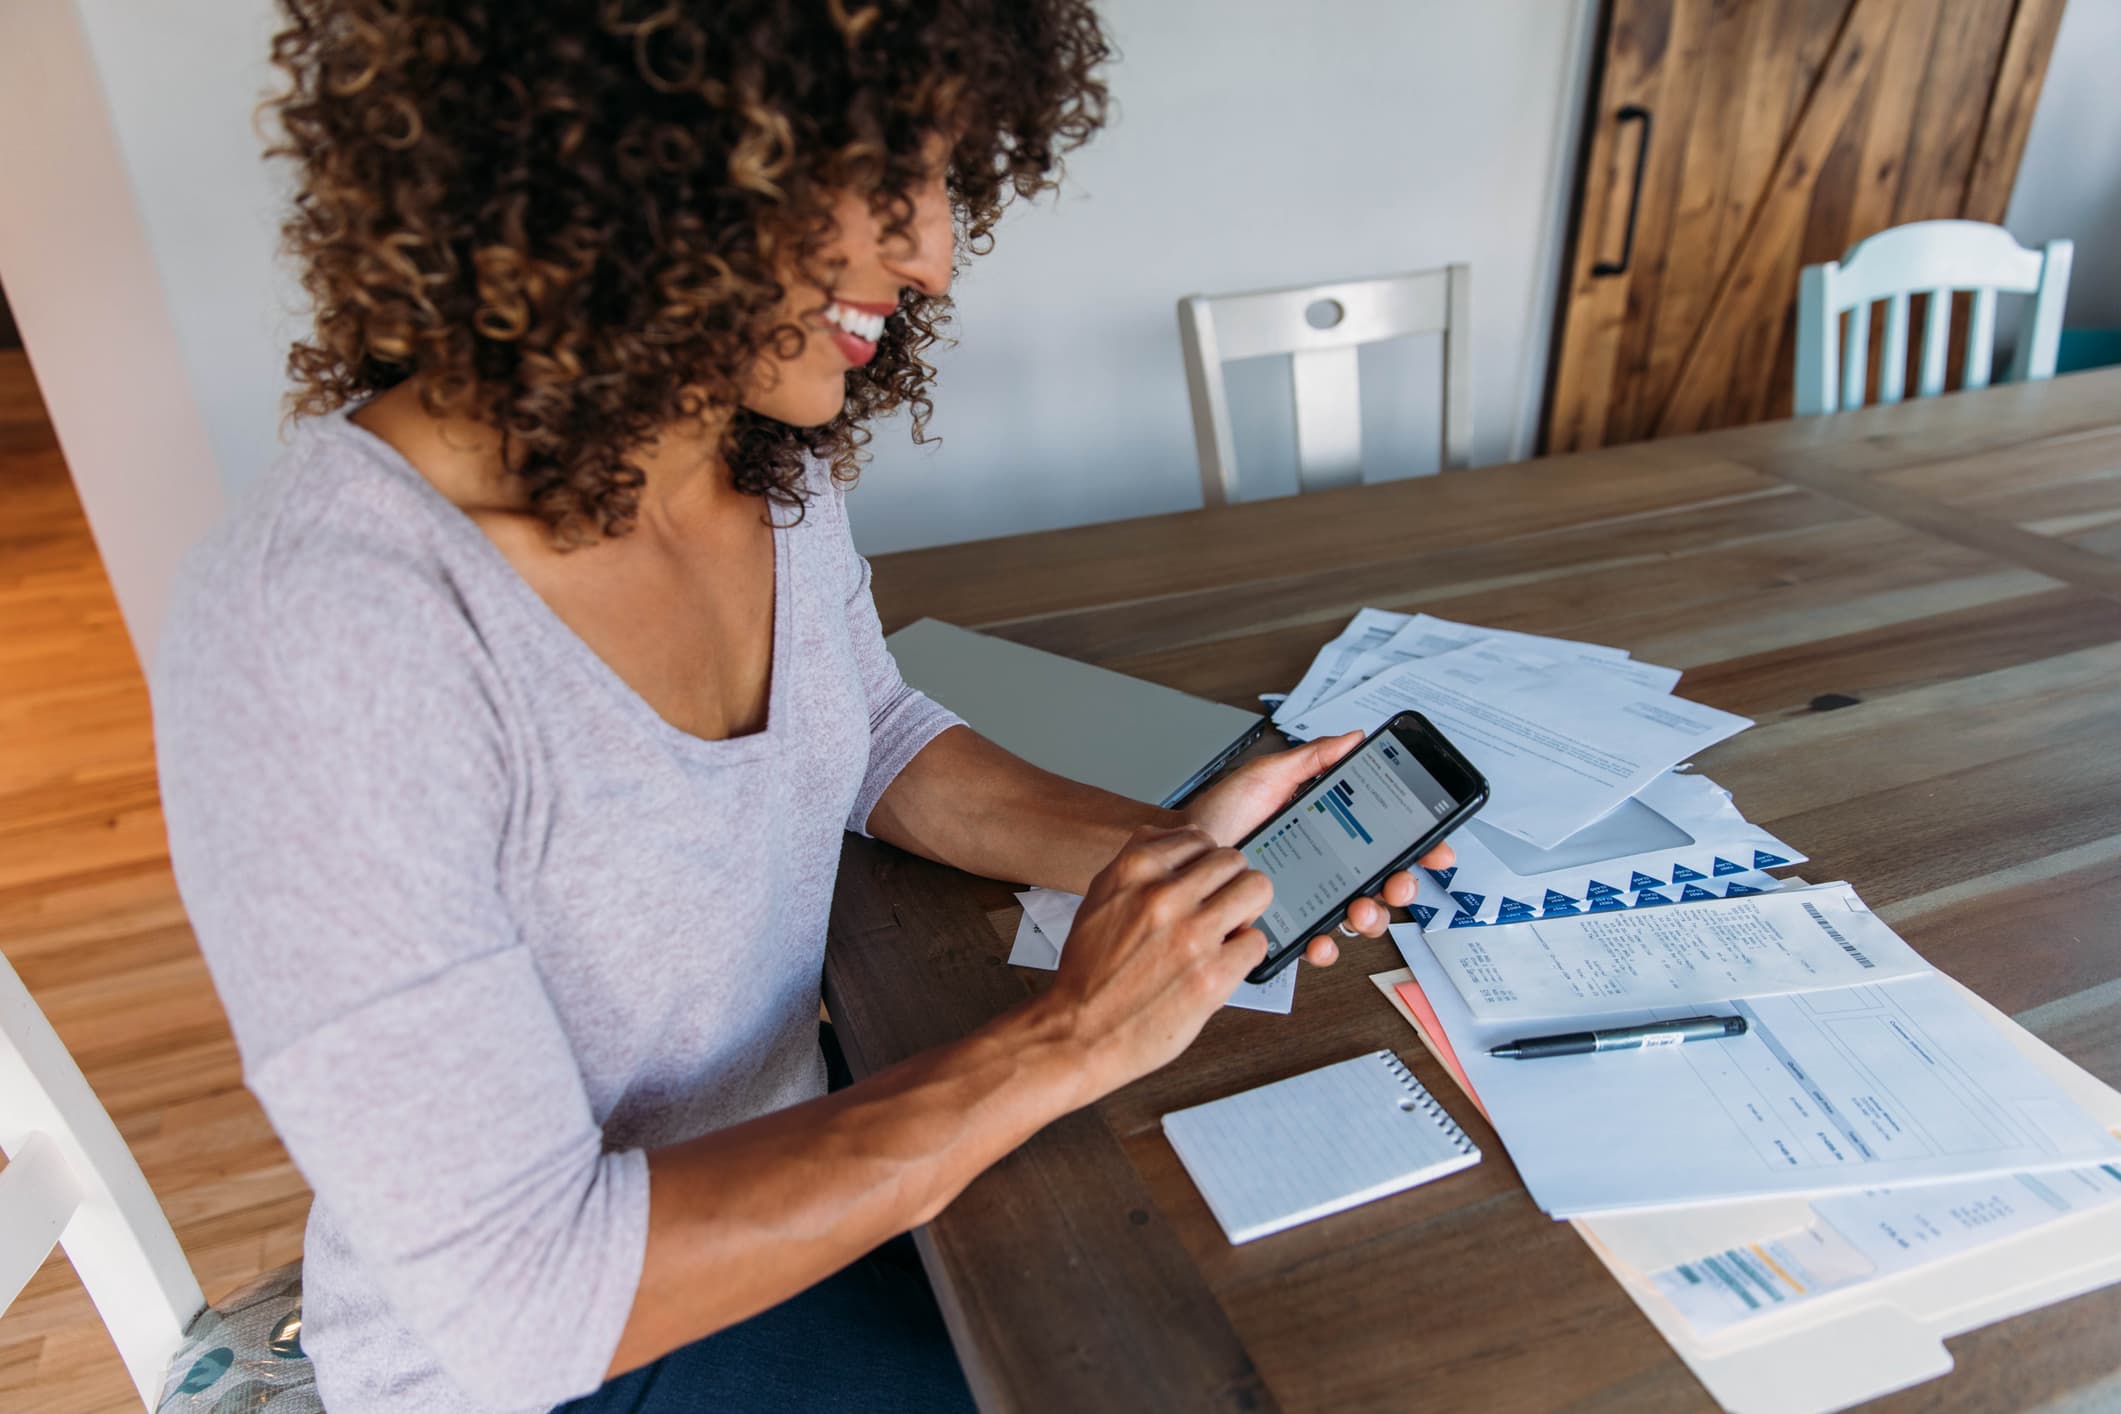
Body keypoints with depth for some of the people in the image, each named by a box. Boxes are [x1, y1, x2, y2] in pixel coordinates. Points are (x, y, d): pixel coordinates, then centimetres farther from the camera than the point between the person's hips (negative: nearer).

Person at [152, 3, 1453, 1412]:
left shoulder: (773, 448, -12)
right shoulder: (322, 636, -33)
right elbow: (523, 1297, -28)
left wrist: (1160, 851, -10)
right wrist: (1062, 1043, -28)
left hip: (785, 1135, 6)